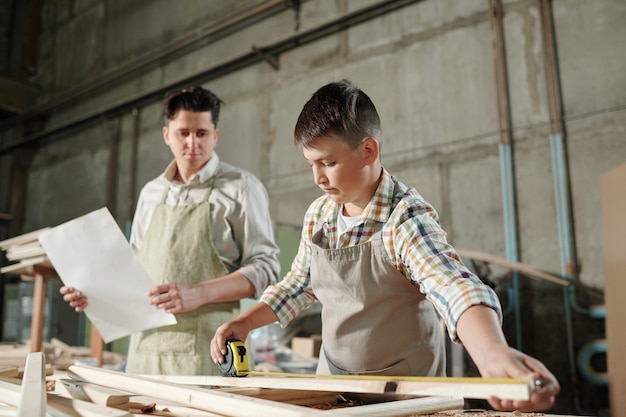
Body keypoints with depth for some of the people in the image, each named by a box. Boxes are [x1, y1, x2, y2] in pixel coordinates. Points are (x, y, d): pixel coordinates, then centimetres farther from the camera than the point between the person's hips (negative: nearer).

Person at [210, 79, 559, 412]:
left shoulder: (405, 219, -23)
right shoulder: (318, 215, -3)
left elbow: (454, 287, -39)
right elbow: (300, 285, 11)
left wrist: (493, 353, -57)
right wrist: (245, 322, 1)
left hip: (405, 392, -5)